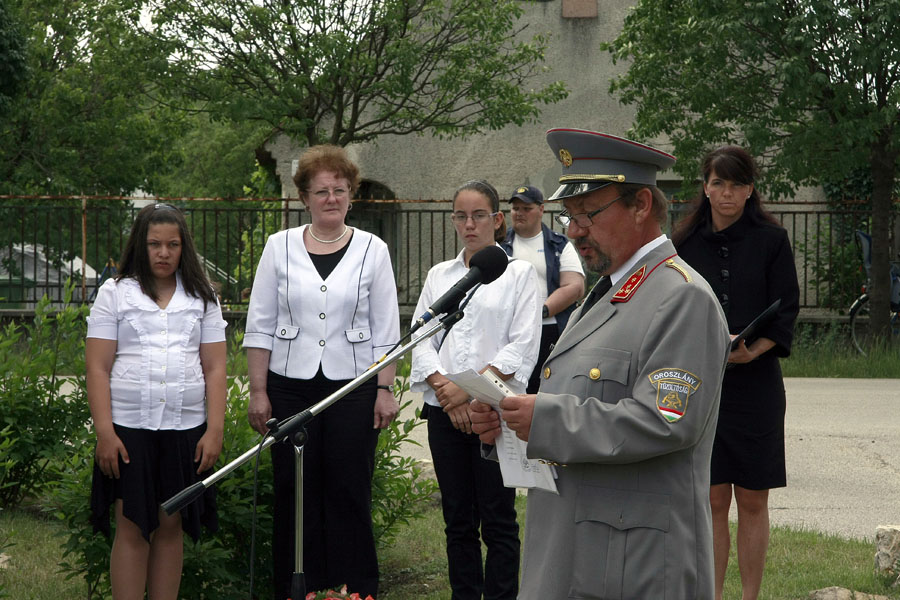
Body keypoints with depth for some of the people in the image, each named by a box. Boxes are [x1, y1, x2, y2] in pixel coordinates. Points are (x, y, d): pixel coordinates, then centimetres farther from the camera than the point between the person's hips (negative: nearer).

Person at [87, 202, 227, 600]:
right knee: (132, 527, -2)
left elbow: (214, 369, 8)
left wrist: (215, 429, -1)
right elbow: (97, 368, 0)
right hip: (129, 428, -2)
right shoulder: (115, 294, 4)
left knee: (171, 526, 5)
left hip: (186, 429, 2)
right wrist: (104, 432, -9)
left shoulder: (201, 298, 11)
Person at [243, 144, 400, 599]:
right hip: (291, 387, 1)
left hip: (353, 387, -1)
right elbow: (259, 325, 4)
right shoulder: (280, 247, 4)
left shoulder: (372, 250, 4)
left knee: (350, 494, 1)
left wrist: (385, 390, -1)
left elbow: (386, 329, 5)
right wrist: (258, 391, -1)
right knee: (294, 494, 4)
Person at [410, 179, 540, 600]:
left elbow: (523, 345, -7)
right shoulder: (439, 275, 13)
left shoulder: (518, 272, 2)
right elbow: (421, 341, 7)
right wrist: (444, 387, -10)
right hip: (444, 411, 4)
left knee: (498, 521, -2)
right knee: (458, 519, 8)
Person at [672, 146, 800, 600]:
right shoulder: (686, 244, 8)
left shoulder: (771, 240, 2)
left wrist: (752, 350, -19)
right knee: (712, 499, 1)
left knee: (752, 500, 2)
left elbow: (785, 312, -3)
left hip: (756, 384, -1)